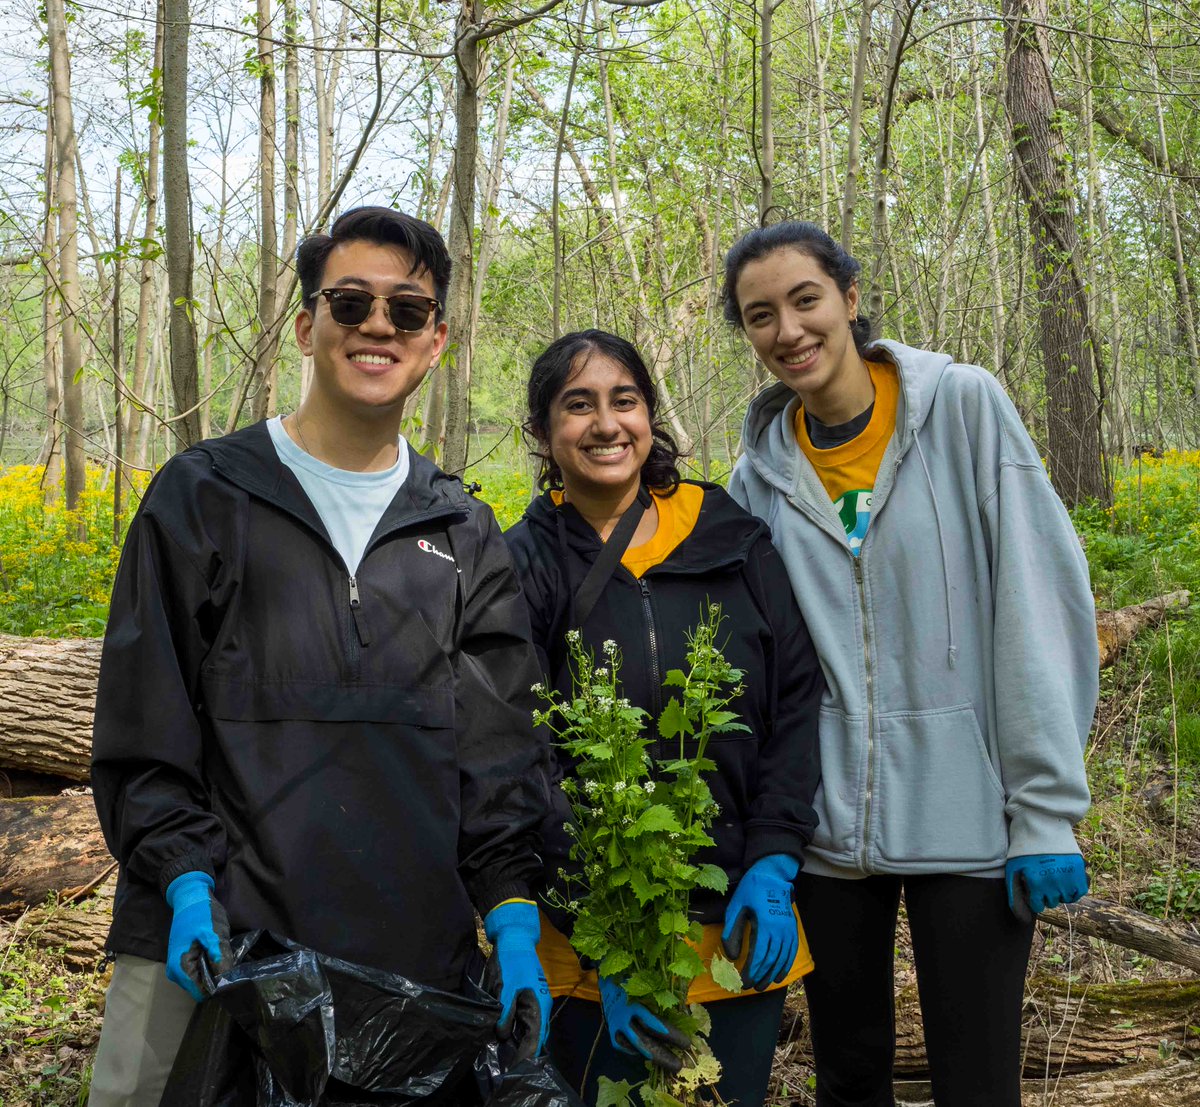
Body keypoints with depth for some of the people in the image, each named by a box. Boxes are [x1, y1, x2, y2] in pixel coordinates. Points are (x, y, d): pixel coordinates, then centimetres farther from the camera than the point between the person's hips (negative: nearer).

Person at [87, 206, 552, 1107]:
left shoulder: (465, 535, 12)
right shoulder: (201, 497, 5)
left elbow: (500, 750, 7)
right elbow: (142, 724, 0)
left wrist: (514, 918, -3)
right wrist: (187, 880, -12)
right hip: (206, 951, -1)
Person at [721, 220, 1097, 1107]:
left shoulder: (963, 406, -5)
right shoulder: (763, 471, 5)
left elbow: (1041, 603, -8)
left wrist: (1047, 809, -12)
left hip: (966, 816, -3)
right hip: (827, 823, 3)